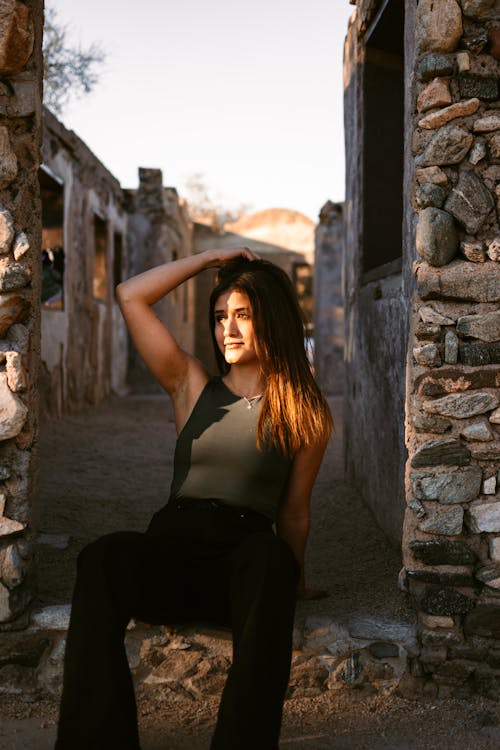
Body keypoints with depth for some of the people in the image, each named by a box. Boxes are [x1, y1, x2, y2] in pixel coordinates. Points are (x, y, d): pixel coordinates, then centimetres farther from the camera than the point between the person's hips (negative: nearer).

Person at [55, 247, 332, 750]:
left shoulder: (305, 415, 12)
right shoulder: (192, 387, 16)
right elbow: (130, 296, 14)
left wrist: (292, 579, 16)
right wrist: (209, 258, 19)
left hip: (246, 554, -1)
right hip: (170, 549, 1)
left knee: (270, 557, -38)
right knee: (103, 556, -33)